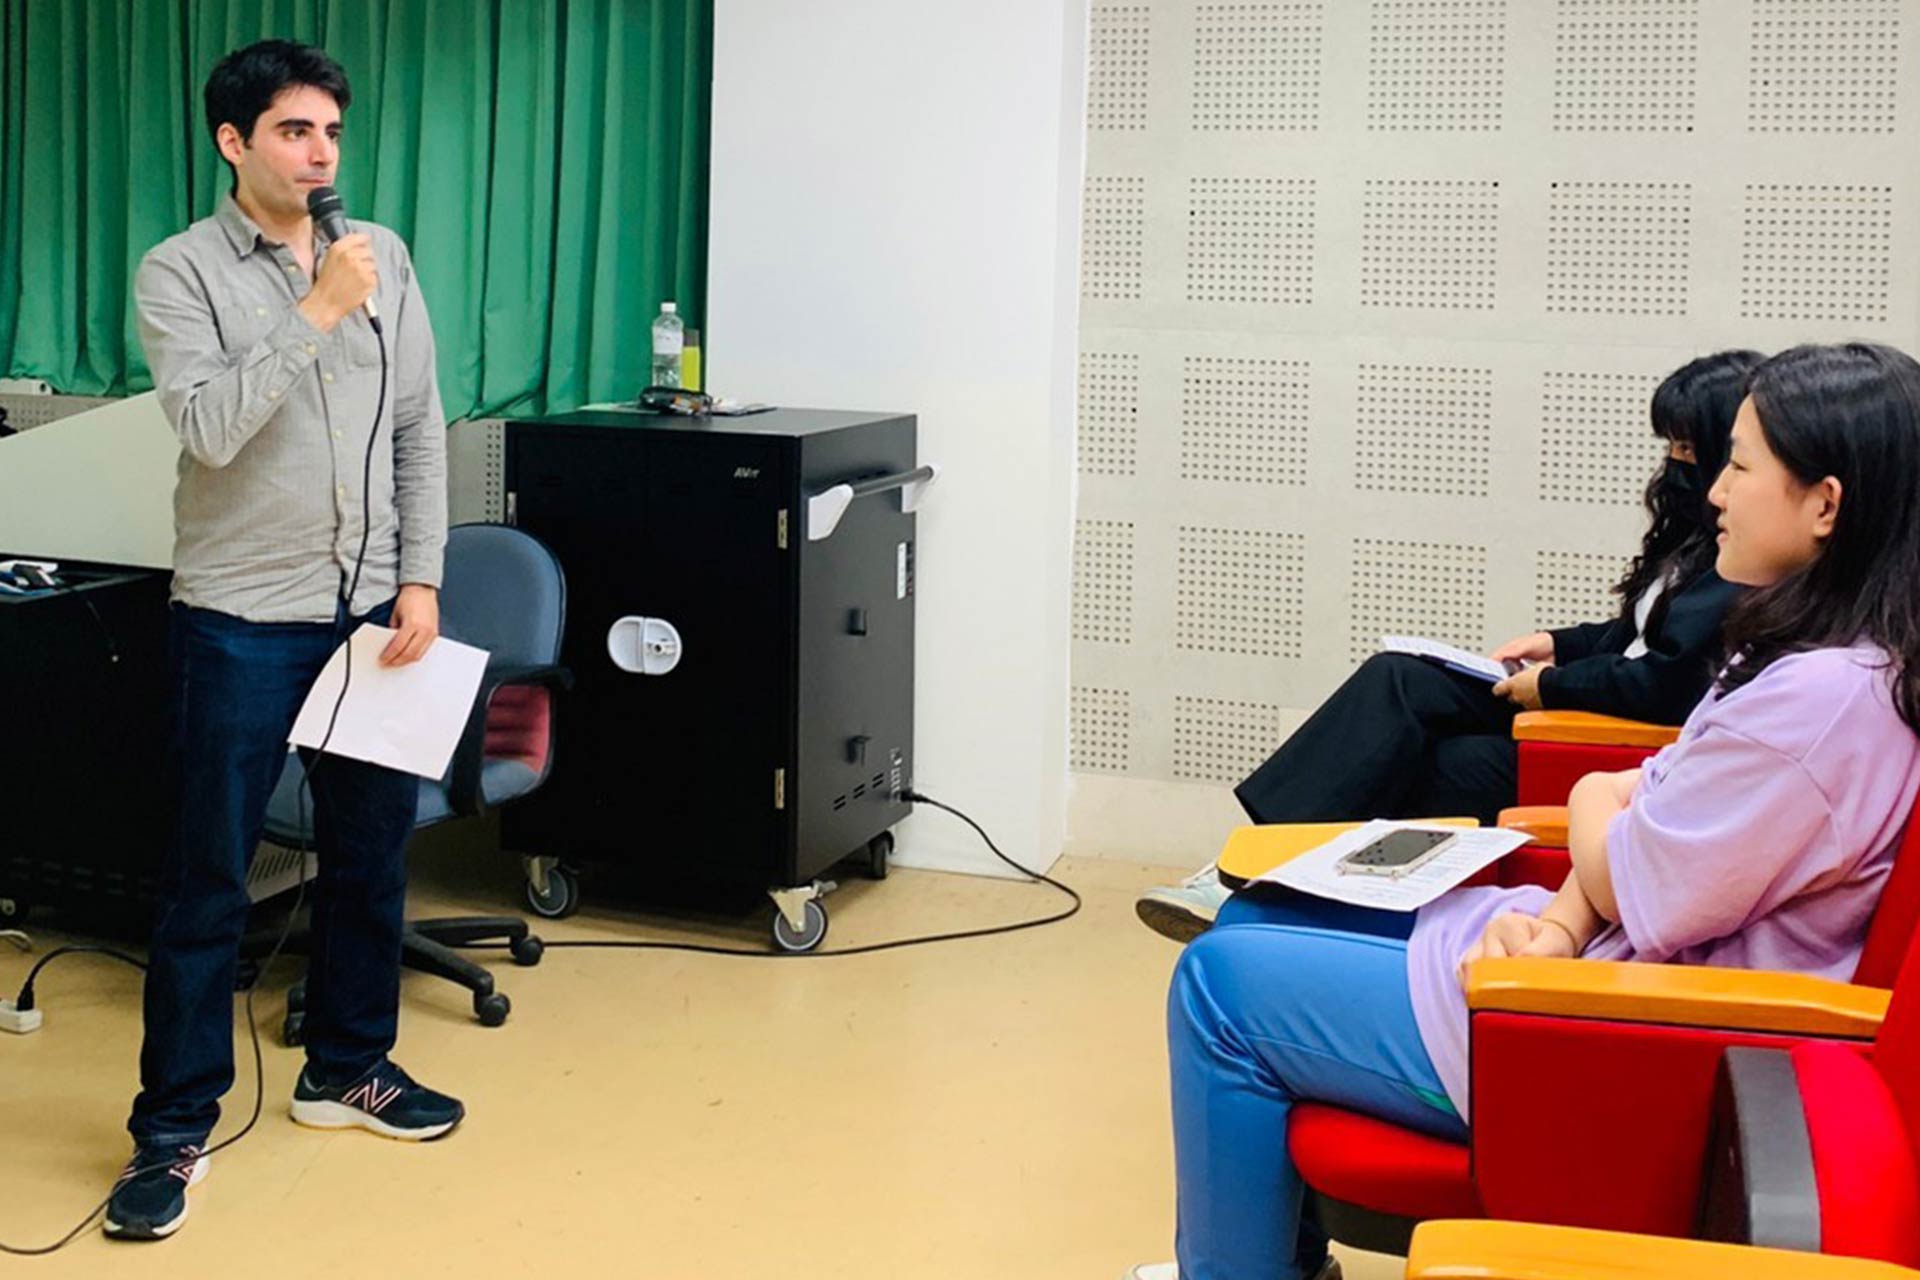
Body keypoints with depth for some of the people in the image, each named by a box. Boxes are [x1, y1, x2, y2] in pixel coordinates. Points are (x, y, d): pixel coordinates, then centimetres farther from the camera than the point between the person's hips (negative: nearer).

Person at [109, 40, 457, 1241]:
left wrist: (421, 580, 2)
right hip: (244, 616, -4)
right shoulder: (180, 272, -5)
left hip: (373, 608, 4)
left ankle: (348, 1069, 31)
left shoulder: (385, 255, 6)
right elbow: (209, 426, -19)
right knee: (208, 880, 1)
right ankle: (174, 1130, 12)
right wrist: (316, 313, -23)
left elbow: (422, 428, 8)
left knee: (373, 851, 13)